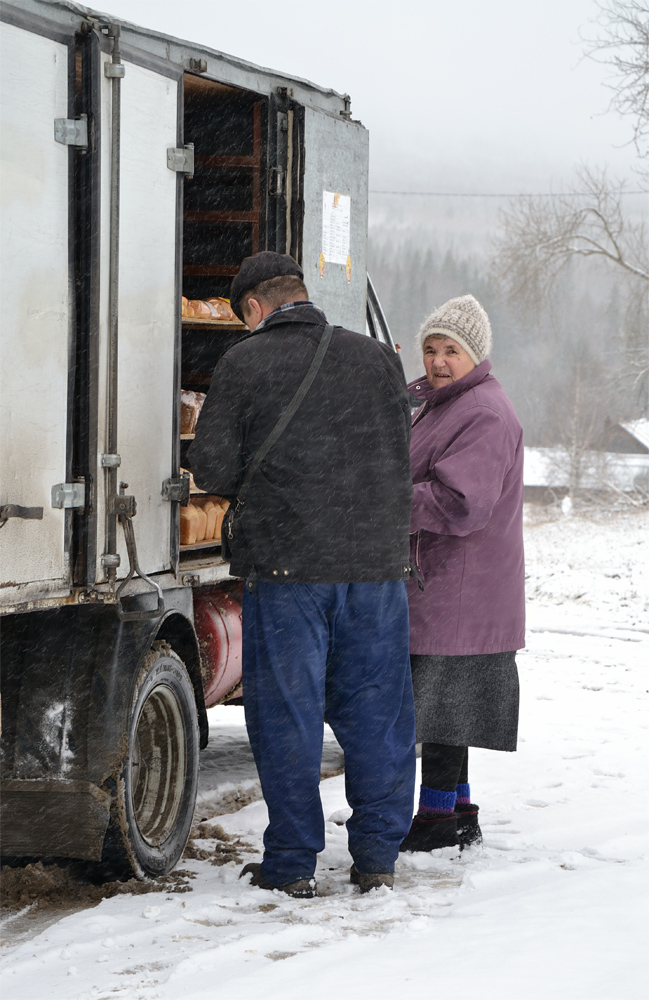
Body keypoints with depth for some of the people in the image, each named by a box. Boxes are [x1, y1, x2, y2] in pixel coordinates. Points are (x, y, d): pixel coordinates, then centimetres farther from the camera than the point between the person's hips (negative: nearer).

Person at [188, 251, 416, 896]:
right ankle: (377, 856, 13)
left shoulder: (242, 365, -3)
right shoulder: (377, 359, 9)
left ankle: (291, 863, 7)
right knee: (374, 710, 10)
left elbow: (211, 469, -5)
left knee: (287, 712, 4)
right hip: (377, 560, 3)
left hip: (285, 563, -3)